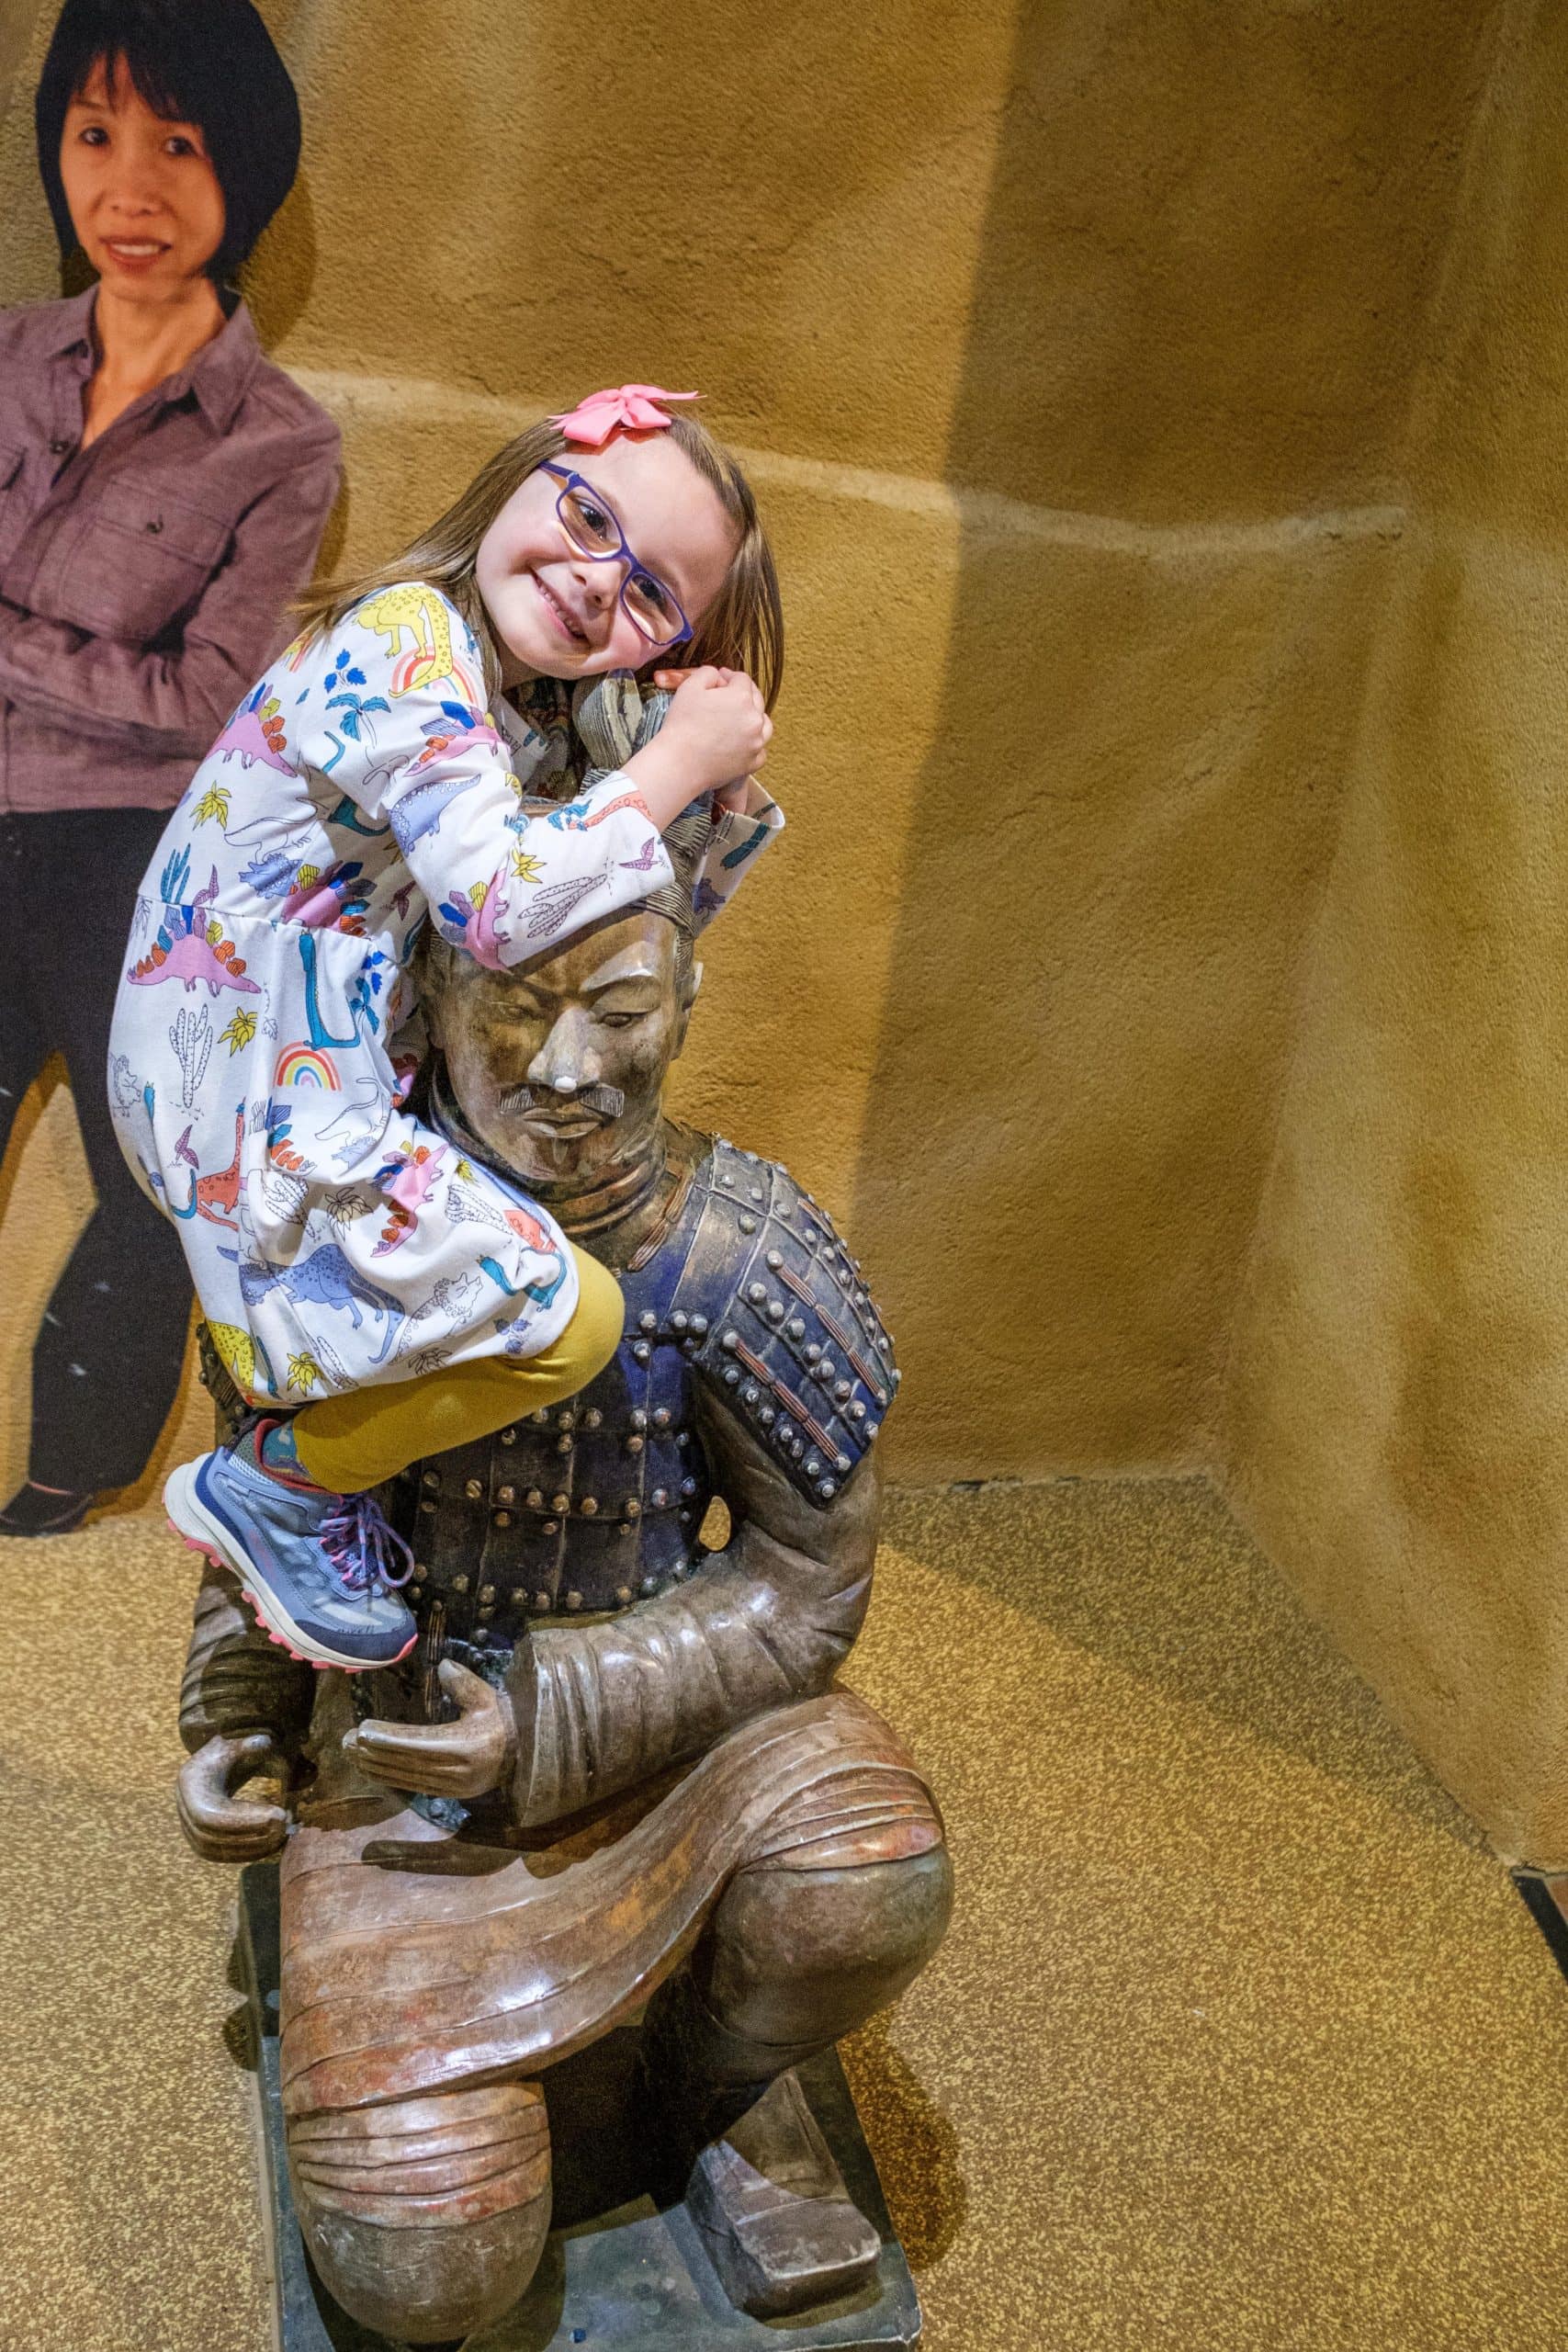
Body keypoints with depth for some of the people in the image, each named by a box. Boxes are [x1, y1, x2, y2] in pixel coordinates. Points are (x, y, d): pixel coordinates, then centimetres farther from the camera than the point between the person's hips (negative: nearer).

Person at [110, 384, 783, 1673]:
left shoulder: (536, 720, 10)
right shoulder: (405, 641, -18)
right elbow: (504, 905, -30)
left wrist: (733, 794, 0)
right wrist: (675, 766, -17)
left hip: (317, 1094, 10)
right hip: (259, 1118, -10)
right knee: (567, 1317, -14)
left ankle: (331, 1435, 22)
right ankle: (278, 1480, 5)